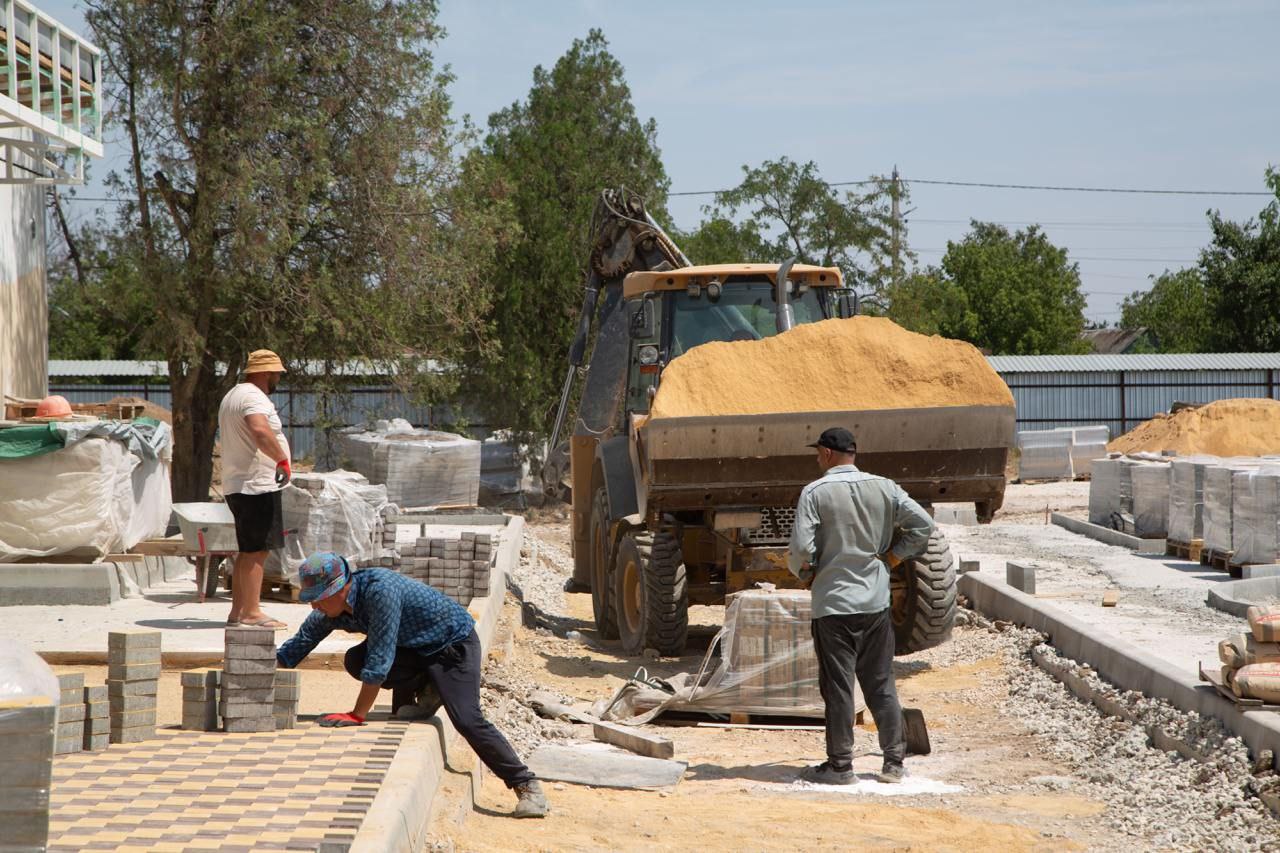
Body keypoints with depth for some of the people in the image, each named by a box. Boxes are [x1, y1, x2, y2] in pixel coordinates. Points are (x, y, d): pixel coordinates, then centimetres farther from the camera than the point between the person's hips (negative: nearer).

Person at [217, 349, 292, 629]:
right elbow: (260, 430, -33)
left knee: (248, 551, 13)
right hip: (257, 486, -11)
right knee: (256, 551, -10)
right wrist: (282, 459, -29)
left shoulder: (232, 396, 22)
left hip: (238, 486, 11)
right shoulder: (254, 397, -13)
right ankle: (251, 612, -11)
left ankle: (237, 611, 14)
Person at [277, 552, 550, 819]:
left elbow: (379, 662, -33)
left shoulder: (380, 590, -34)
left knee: (467, 719, -21)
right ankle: (425, 689, 6)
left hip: (454, 643, -7)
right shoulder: (329, 612, -10)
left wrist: (356, 716, -28)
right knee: (355, 661, -14)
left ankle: (527, 786, -12)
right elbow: (292, 650, 2)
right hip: (414, 649, 8)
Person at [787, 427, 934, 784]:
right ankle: (894, 762, 14)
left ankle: (840, 765, 5)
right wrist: (892, 556, 10)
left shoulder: (815, 492, -9)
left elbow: (801, 549, -15)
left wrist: (805, 573, 5)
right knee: (882, 685, 12)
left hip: (833, 604, -4)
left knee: (838, 687, 2)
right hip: (877, 601, 4)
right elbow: (923, 524, 3)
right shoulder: (884, 488, 4)